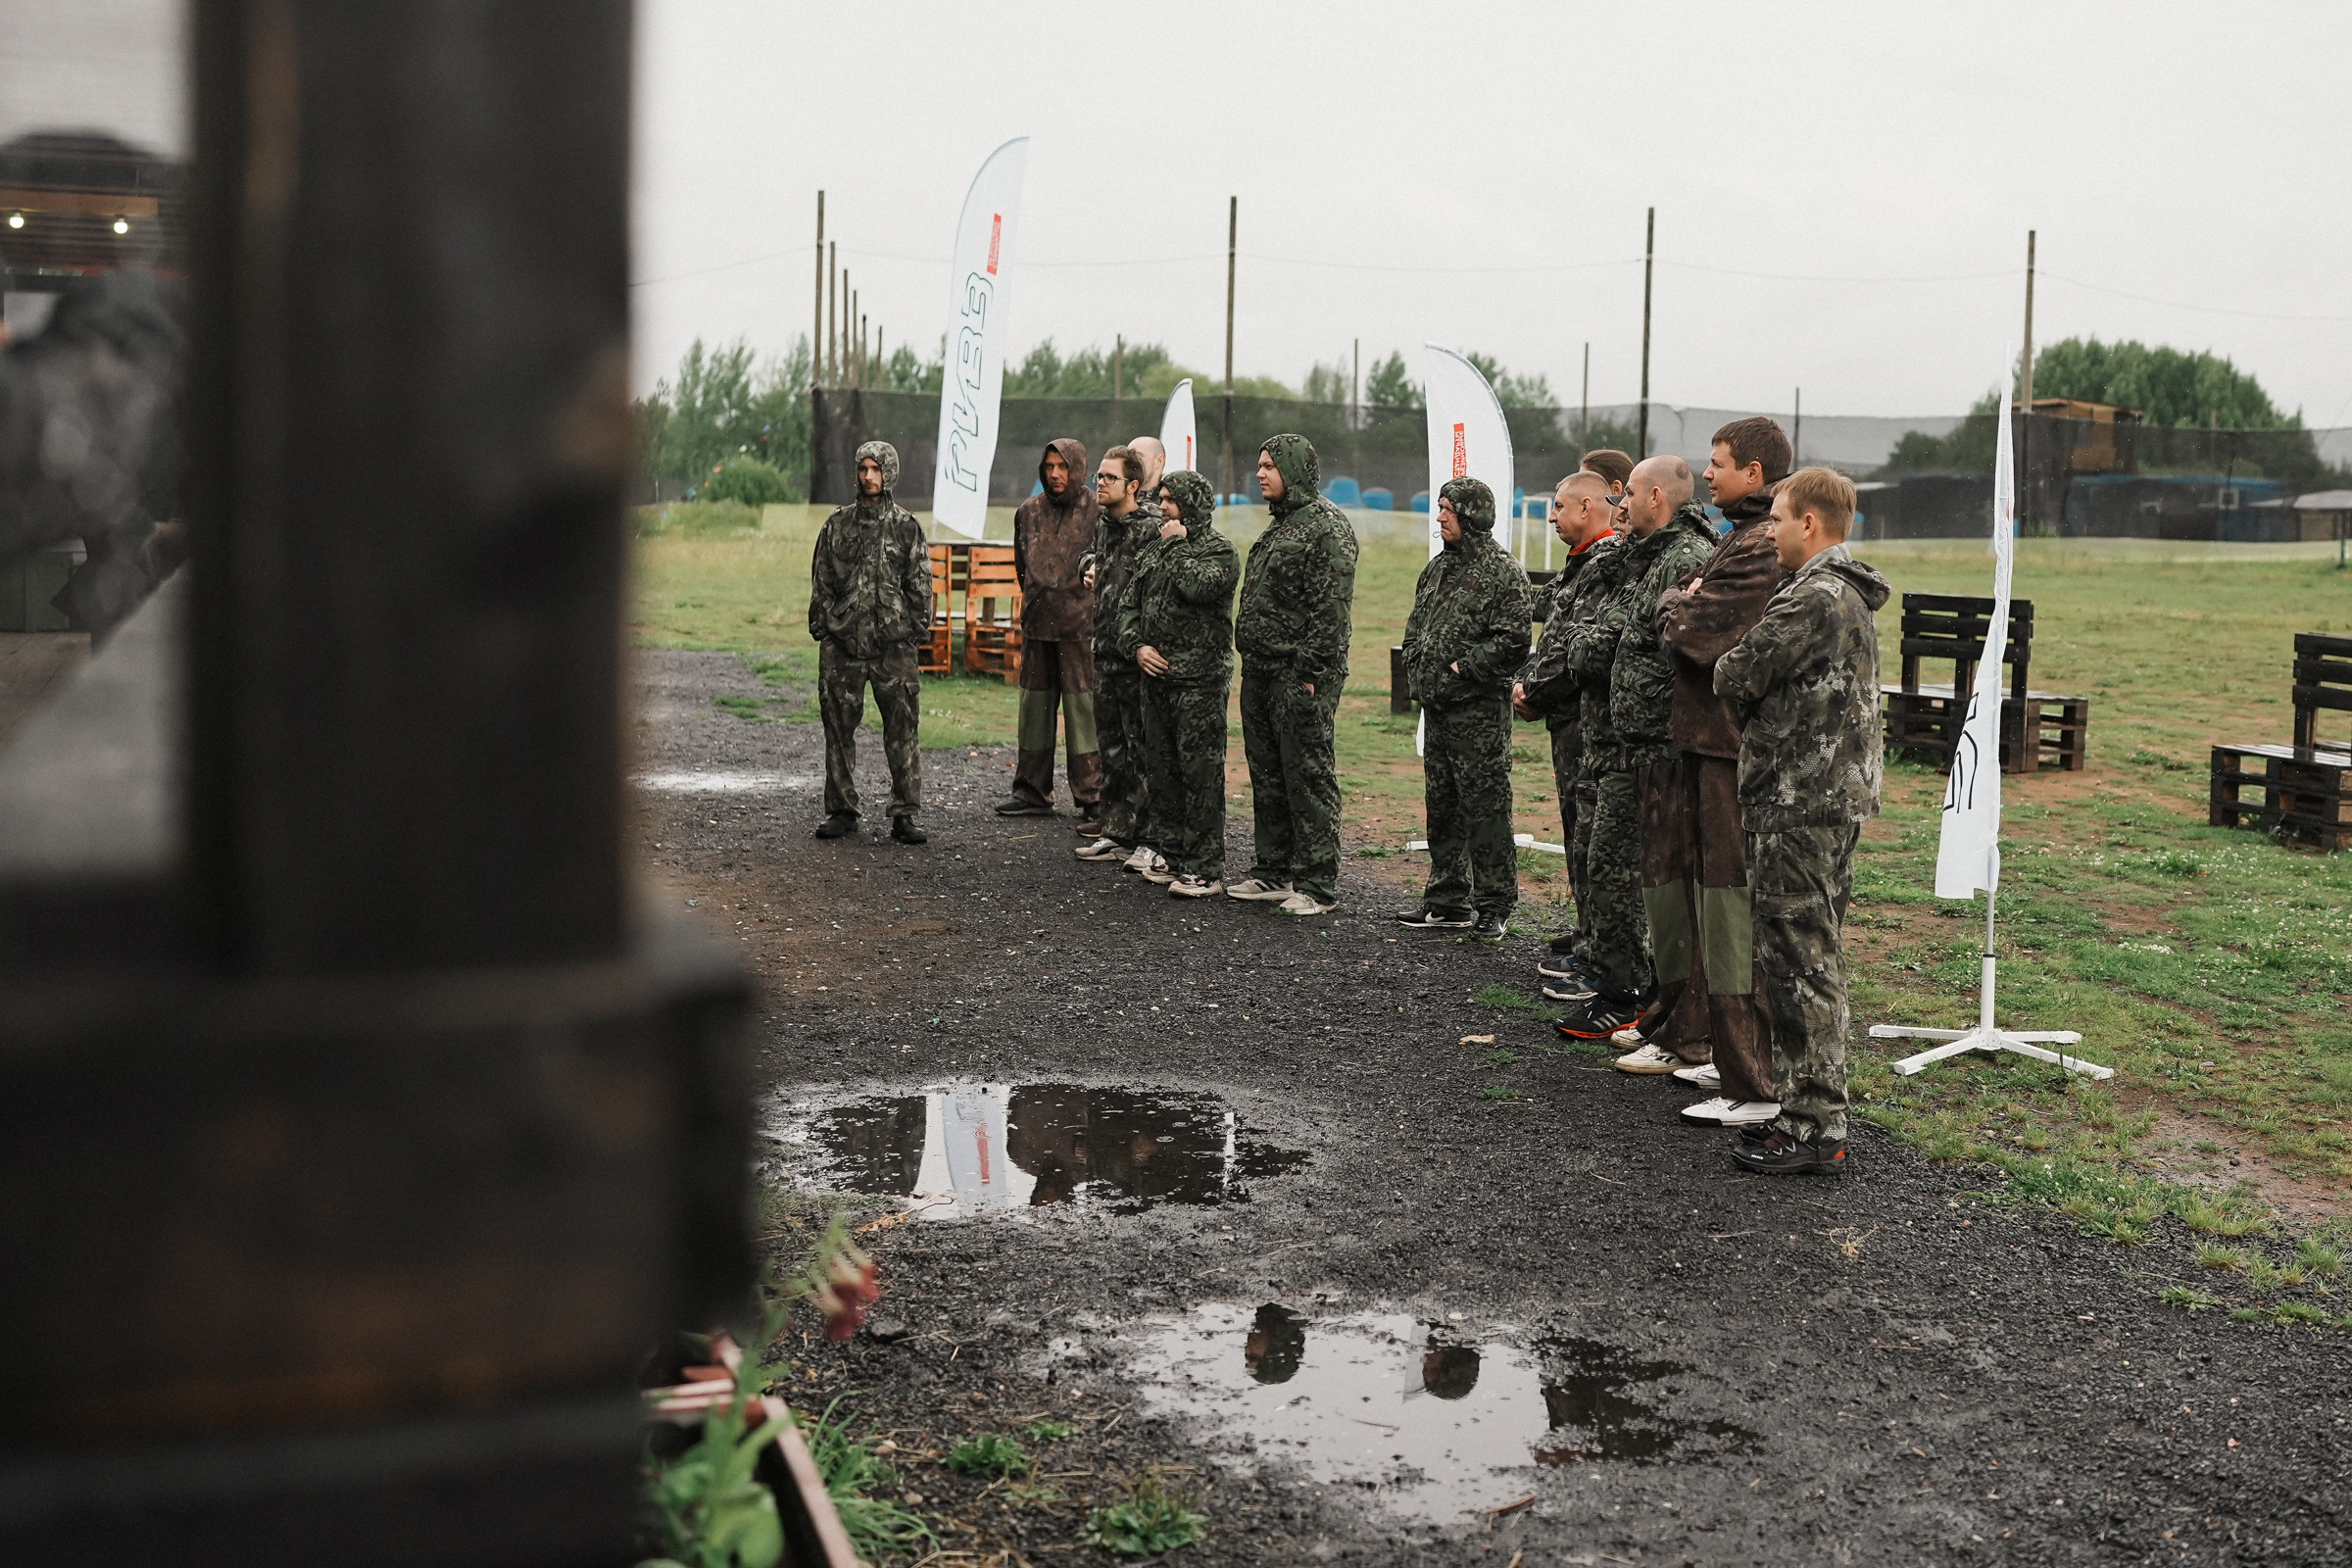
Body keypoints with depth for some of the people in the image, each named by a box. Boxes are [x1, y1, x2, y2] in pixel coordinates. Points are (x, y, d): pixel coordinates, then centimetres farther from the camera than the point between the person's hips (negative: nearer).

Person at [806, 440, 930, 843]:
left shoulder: (906, 527, 6)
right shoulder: (837, 525, 11)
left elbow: (920, 584, 6)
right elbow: (820, 580, 13)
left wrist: (917, 631, -2)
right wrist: (820, 627, 4)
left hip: (893, 644, -2)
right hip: (842, 643, 2)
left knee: (902, 727, -4)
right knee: (839, 727, 5)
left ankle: (904, 814, 1)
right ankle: (841, 811, 14)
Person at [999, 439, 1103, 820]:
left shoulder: (1096, 510, -7)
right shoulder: (1029, 512, 10)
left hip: (1081, 627, -6)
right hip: (1037, 624, 6)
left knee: (1083, 710, -8)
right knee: (1034, 706, 12)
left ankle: (1092, 800, -5)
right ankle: (1032, 793, 22)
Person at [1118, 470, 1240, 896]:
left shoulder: (1221, 551, -5)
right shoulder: (1154, 551, 17)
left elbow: (1198, 586, -25)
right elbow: (1128, 604, 18)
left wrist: (1176, 546, -10)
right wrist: (1136, 645, 1)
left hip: (1199, 680, -8)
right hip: (1156, 674, 8)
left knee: (1200, 772, -7)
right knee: (1162, 769, 12)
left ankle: (1205, 868, -5)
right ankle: (1172, 856, 22)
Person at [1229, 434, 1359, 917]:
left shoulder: (1327, 526, -12)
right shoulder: (1279, 526, 19)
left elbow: (1332, 609, -18)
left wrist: (1309, 671, -21)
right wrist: (1251, 657, 17)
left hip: (1300, 676, -10)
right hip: (1261, 671, 10)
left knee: (1308, 778, -5)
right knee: (1267, 776, 14)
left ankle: (1316, 885, -1)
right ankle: (1273, 873, 23)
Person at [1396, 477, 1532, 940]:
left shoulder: (1502, 573, -10)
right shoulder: (1438, 567, 16)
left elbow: (1512, 643, -16)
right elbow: (1415, 627, 24)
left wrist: (1461, 668, -14)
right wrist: (1417, 672, 8)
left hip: (1480, 711, -8)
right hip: (1437, 709, 8)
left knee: (1485, 807, -4)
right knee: (1441, 807, 13)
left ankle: (1494, 906, 3)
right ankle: (1448, 900, 22)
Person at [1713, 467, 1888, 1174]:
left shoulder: (1814, 600, -17)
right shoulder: (1850, 597, 17)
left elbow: (1734, 676, -15)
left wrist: (1729, 669, 5)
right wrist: (1762, 704, 7)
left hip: (1798, 803, -10)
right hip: (1835, 796, 10)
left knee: (1799, 960, -6)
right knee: (1809, 958, 15)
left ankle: (1816, 1127, -1)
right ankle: (1804, 1107, 23)